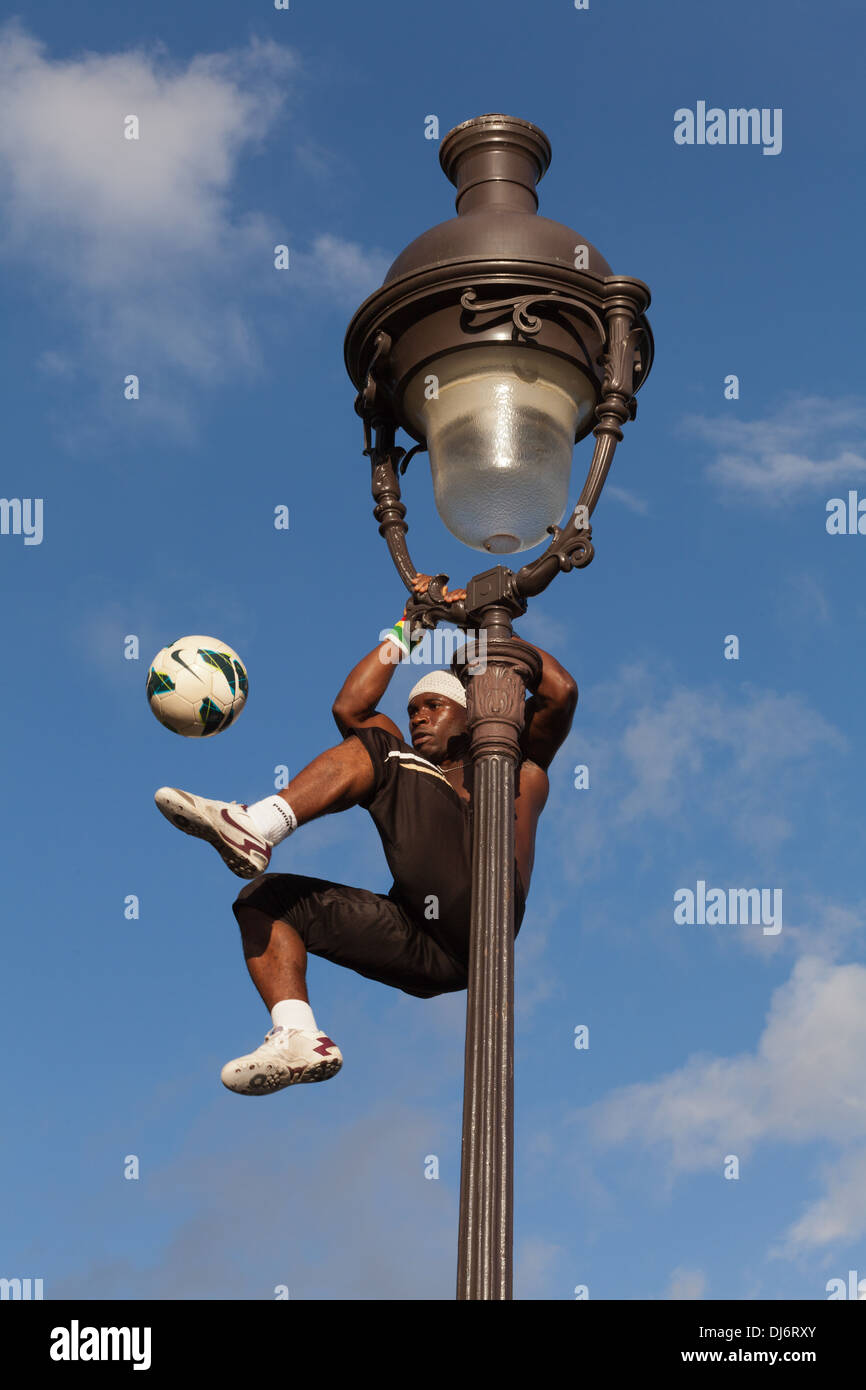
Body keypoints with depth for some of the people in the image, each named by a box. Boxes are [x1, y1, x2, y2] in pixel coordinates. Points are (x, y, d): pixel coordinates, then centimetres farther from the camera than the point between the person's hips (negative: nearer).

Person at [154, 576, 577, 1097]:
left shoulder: (522, 770, 26)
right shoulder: (415, 770, 38)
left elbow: (562, 693, 9)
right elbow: (348, 708, 29)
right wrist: (406, 632, 30)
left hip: (480, 920, -6)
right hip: (423, 952, 6)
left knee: (373, 751, -7)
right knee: (263, 898, 1)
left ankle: (253, 829, -28)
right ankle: (299, 1037, -21)